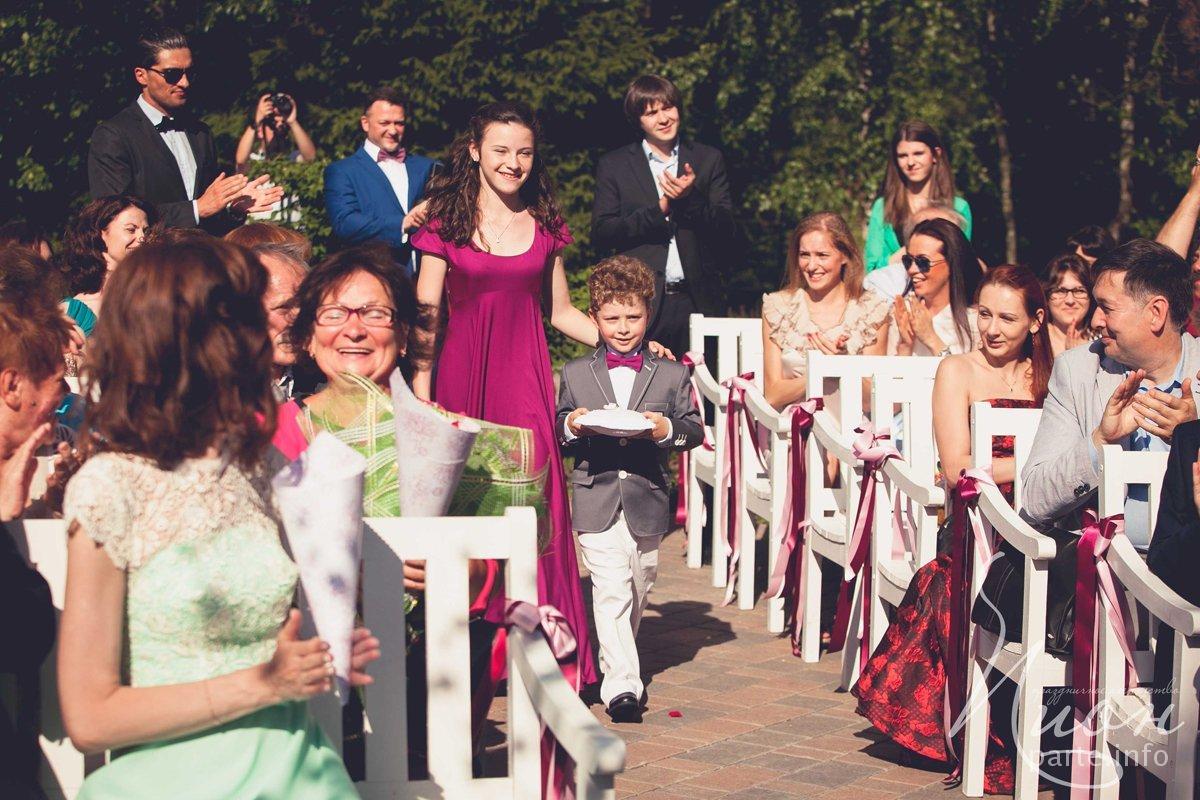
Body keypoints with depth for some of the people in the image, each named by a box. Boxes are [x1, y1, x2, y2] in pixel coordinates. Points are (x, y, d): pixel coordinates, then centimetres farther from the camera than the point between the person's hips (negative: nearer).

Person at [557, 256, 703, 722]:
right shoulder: (574, 374, 8)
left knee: (638, 590, 13)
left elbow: (695, 430, 3)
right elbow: (557, 433, 11)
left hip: (647, 500, 2)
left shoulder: (672, 375, 6)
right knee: (610, 590, -11)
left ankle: (616, 660, 34)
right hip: (596, 502, -1)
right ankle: (622, 684, -12)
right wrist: (570, 426, -12)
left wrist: (667, 430, -17)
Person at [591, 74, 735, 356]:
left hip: (695, 301, 1)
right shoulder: (614, 165, 8)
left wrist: (692, 198, -12)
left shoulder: (709, 160, 12)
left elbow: (725, 231, 6)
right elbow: (600, 235, -1)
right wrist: (659, 210, -10)